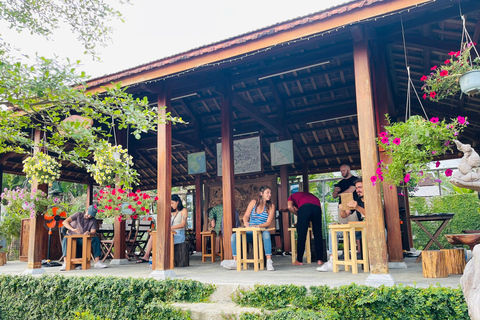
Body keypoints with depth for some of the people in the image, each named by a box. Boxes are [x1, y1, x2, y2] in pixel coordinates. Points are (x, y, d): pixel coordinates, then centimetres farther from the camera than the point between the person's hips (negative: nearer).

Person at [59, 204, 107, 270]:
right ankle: (65, 263, -43)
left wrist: (89, 233, -39)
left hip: (83, 240, 2)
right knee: (65, 239, -36)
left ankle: (97, 262, -25)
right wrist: (73, 229, -33)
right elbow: (65, 222, -15)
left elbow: (93, 232, -14)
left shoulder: (93, 221, -1)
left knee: (96, 239, -24)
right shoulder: (78, 215, -5)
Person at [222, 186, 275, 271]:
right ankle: (235, 261, -15)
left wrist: (258, 226, -23)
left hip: (261, 232, -2)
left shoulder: (271, 206, 4)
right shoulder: (254, 202, 9)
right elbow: (246, 216, 5)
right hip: (250, 233, 2)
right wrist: (246, 222, -19)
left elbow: (268, 223, -5)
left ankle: (269, 262, -37)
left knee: (266, 234, -38)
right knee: (234, 236, -22)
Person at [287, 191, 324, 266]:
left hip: (304, 207, -3)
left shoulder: (292, 196, 32)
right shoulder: (308, 194, 43)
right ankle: (319, 260, 12)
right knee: (318, 235, 12)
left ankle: (299, 260, 11)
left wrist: (298, 215, 21)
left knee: (301, 236, 5)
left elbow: (290, 207, 10)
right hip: (317, 207, 3)